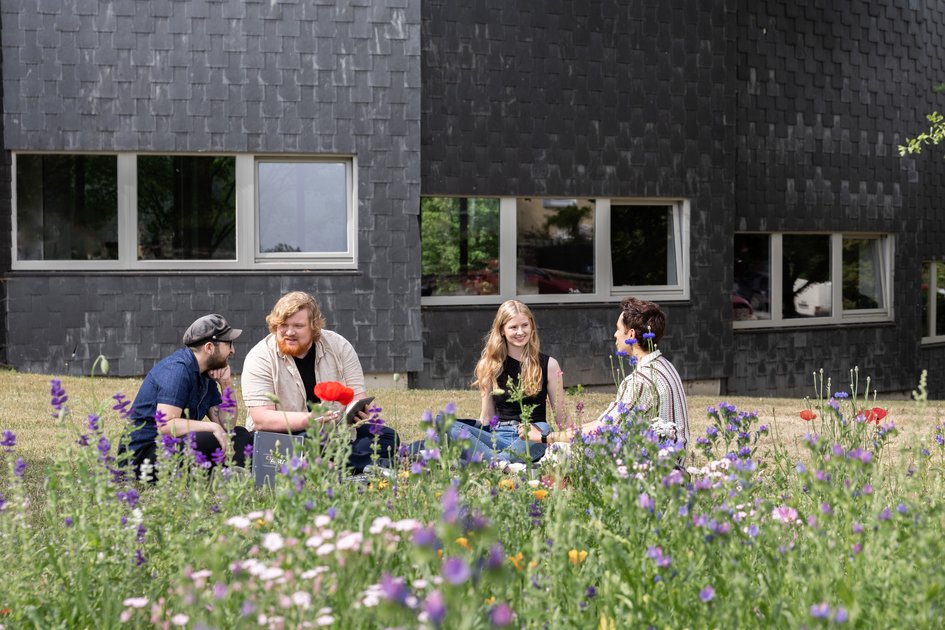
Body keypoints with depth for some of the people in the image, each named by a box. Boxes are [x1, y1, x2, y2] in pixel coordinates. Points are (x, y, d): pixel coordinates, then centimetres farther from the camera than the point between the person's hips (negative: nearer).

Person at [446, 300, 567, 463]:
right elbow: (486, 416, 14)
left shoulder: (548, 365, 7)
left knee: (543, 429, -37)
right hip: (498, 436, 1)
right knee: (448, 426, -25)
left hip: (532, 440, -1)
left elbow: (561, 417, 7)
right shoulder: (490, 365, 10)